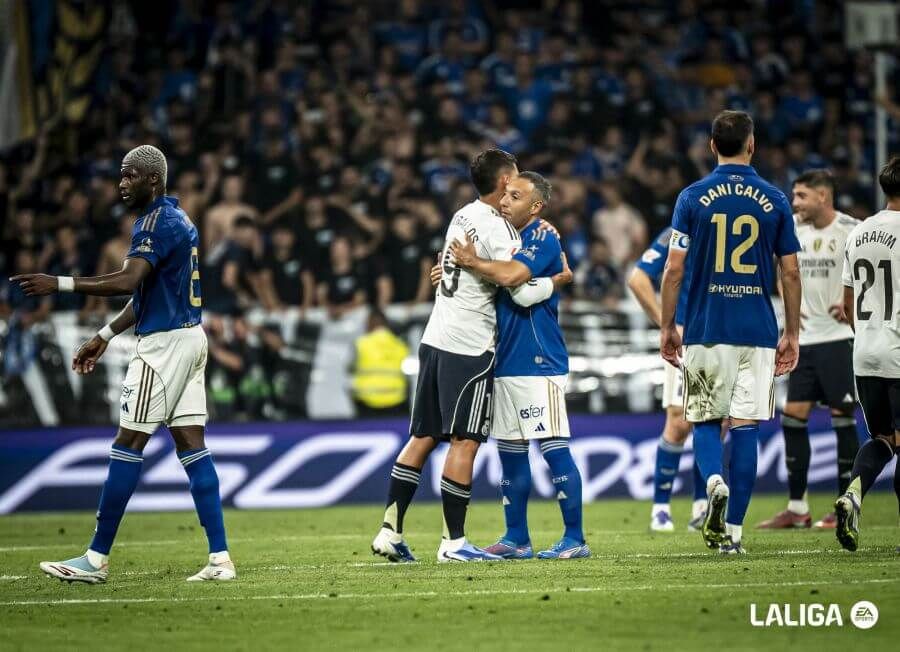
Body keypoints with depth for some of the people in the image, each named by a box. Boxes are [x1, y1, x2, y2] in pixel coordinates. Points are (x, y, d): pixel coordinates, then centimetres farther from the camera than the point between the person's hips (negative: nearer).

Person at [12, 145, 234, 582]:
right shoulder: (178, 220, 18)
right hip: (190, 337, 10)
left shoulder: (157, 222, -13)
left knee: (127, 445, -5)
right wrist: (104, 337, 25)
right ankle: (220, 558, 0)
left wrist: (61, 284, -26)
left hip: (164, 344, -10)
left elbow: (129, 281, -26)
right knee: (191, 446, 6)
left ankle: (96, 559, -3)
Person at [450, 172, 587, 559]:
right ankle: (516, 540, 17)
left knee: (553, 449, -9)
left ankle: (575, 538, -6)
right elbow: (495, 285, 25)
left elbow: (512, 276, -27)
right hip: (506, 364, 9)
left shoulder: (543, 239, -10)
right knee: (510, 451, 11)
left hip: (539, 364, -9)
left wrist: (472, 262, -12)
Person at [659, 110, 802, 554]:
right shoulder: (774, 200, 2)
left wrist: (666, 327, 7)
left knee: (704, 420, 12)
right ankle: (733, 531, 1)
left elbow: (673, 270, -3)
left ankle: (714, 479, -18)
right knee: (745, 427, 3)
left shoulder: (693, 197, -1)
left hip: (705, 330, -1)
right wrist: (792, 334, 13)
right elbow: (790, 273, 4)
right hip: (758, 332, 1)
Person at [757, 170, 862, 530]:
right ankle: (797, 508, 10)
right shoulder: (795, 228, 8)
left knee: (843, 417, -4)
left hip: (838, 336, -7)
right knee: (792, 417, 3)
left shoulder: (850, 230, -11)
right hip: (805, 338, 7)